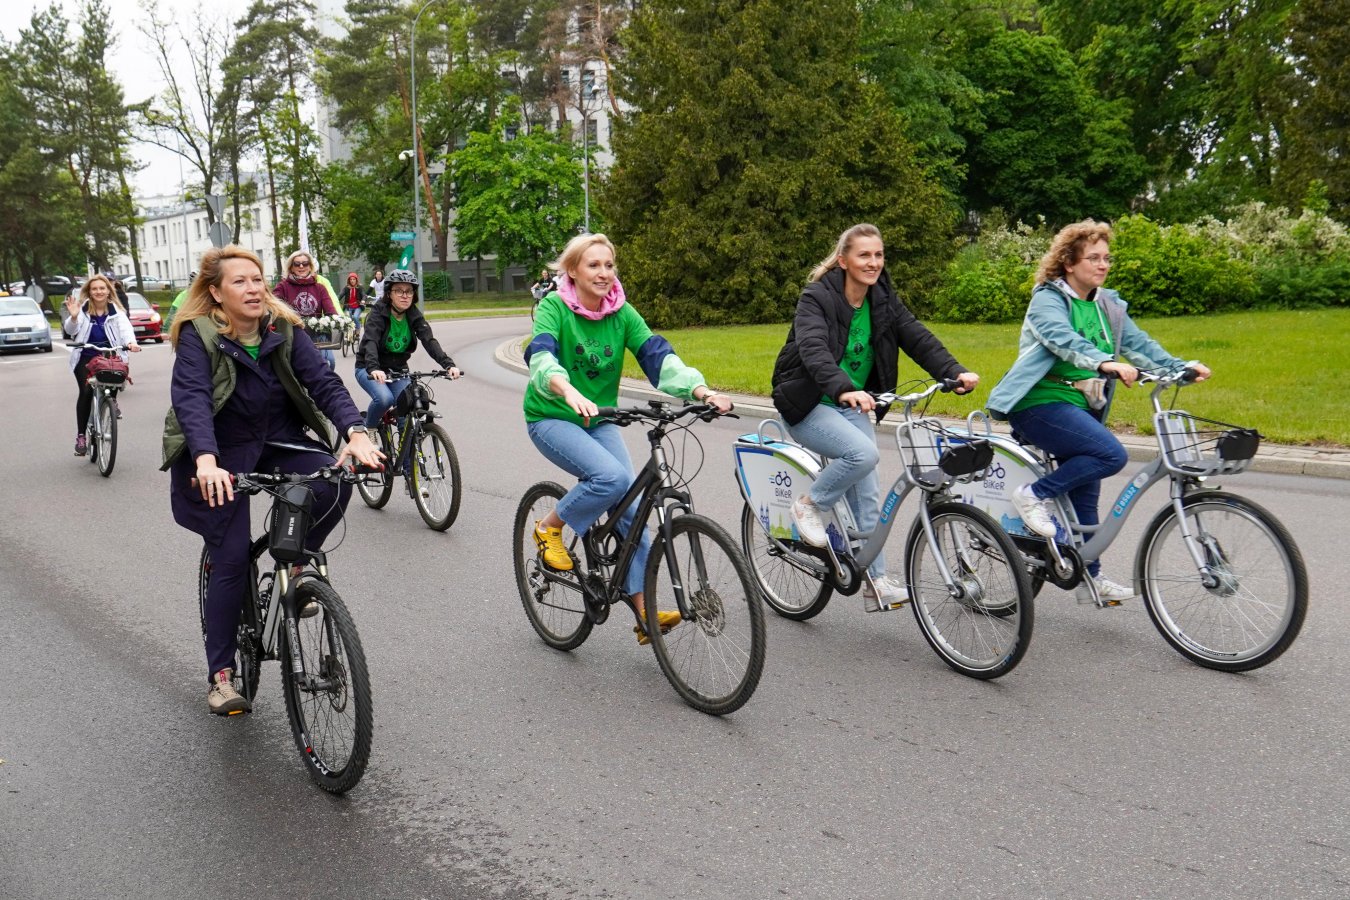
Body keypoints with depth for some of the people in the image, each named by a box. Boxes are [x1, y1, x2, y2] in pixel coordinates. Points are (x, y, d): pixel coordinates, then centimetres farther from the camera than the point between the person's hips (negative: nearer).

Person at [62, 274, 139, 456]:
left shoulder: (116, 311, 3)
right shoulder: (82, 309, 1)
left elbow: (125, 328, -14)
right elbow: (70, 330, -9)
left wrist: (131, 342, -35)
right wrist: (73, 317, -31)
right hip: (86, 358, -1)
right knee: (86, 392, -14)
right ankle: (81, 435, -6)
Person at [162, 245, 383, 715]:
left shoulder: (284, 329, -7)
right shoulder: (198, 337, -17)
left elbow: (323, 381, -17)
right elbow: (191, 399, -32)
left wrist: (356, 433, -36)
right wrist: (206, 461, -50)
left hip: (278, 442, 3)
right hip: (221, 455, -3)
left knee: (334, 481, -26)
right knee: (232, 560, -8)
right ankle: (220, 675, 8)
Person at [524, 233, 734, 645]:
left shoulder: (622, 312, -2)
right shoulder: (554, 307, -14)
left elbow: (657, 355, -14)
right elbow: (541, 357, -31)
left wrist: (702, 390, -31)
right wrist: (570, 393, -53)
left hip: (600, 420, 5)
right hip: (551, 417, -5)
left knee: (631, 509, -8)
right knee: (613, 477, -29)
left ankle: (643, 609, -2)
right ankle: (550, 528, -4)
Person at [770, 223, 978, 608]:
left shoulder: (883, 301, 2)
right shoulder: (816, 298, -17)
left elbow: (918, 338, -9)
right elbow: (814, 350, -34)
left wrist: (955, 372, -27)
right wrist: (844, 388, -52)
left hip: (851, 406, 6)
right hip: (808, 405, -6)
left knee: (867, 494, 0)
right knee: (864, 454, -29)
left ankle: (875, 580, 8)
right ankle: (810, 505, -5)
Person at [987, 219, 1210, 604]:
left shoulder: (1109, 305, 14)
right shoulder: (1048, 299, -9)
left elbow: (1138, 342, 5)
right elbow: (1063, 339, -28)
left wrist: (1181, 367, -12)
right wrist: (1105, 363, -44)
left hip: (1081, 407, 8)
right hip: (1040, 402, -8)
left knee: (1085, 494, 12)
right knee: (1111, 454, -26)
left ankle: (1090, 576, 23)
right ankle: (1034, 495, -13)